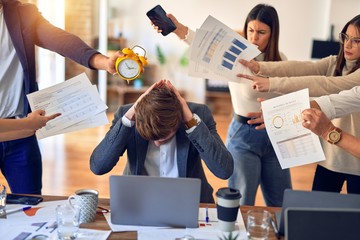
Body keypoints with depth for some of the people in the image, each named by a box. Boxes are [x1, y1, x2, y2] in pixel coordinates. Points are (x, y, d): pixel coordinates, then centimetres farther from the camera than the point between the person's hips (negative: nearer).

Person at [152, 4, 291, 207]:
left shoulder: (280, 60, 2)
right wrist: (180, 30, -49)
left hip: (274, 136, 4)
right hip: (243, 135, -4)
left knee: (282, 205, 14)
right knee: (242, 204, 0)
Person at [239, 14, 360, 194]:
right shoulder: (334, 63, 2)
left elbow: (326, 85, -29)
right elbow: (302, 67, -14)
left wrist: (272, 83, -36)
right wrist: (260, 67, -31)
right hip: (329, 155, 5)